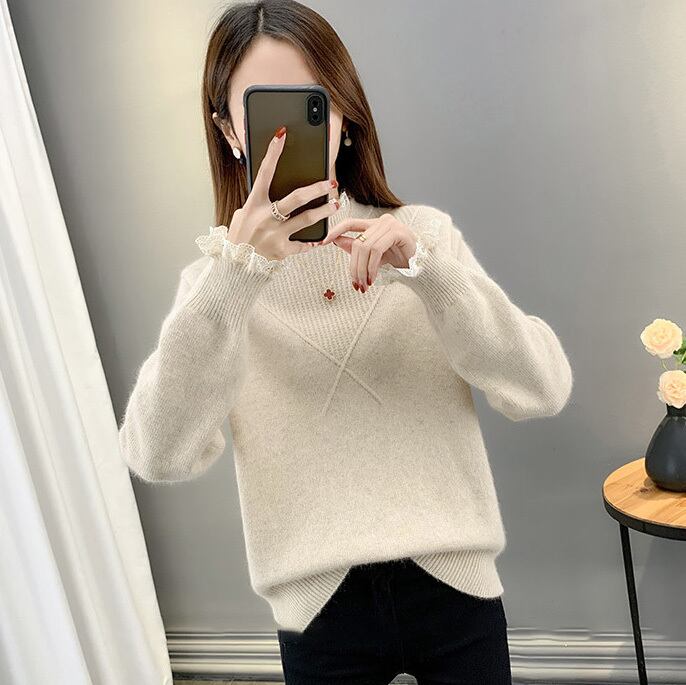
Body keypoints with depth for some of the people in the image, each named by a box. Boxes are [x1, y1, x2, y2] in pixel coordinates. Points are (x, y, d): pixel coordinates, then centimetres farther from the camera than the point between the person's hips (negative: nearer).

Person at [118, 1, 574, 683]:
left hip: (452, 585, 1)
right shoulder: (217, 274, -3)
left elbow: (541, 389, -11)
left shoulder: (424, 233, -2)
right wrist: (235, 276, -28)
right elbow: (159, 457, -17)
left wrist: (425, 266, -24)